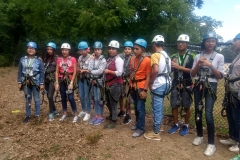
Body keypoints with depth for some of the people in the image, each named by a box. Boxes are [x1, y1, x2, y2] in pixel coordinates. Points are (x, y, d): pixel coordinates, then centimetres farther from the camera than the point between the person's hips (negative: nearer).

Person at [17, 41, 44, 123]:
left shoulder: (38, 61, -5)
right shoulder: (22, 60, 2)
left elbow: (42, 72, -4)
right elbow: (20, 72, 6)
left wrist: (42, 83, -7)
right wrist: (19, 82, 3)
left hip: (35, 82, -2)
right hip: (26, 82, 2)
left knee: (36, 99, 7)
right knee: (27, 99, 12)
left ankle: (37, 115, 21)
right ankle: (28, 115, 24)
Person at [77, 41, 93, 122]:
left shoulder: (91, 58, -12)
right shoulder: (80, 58, 9)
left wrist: (85, 71, -18)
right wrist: (79, 70, -3)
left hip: (87, 79, -6)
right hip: (80, 78, 7)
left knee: (87, 96, 1)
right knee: (81, 95, 13)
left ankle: (88, 113, 14)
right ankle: (83, 110, 31)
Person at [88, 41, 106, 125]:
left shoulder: (103, 60, -8)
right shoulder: (92, 59, 8)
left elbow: (100, 71, -18)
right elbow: (89, 69, -5)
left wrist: (91, 71, -7)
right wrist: (92, 60, -10)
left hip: (100, 81, -5)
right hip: (93, 81, 5)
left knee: (100, 99, 2)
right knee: (95, 99, 11)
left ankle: (101, 116, 14)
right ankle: (96, 115, 22)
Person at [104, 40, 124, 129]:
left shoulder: (118, 59, -13)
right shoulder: (109, 59, 13)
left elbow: (119, 73, -22)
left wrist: (108, 71, -16)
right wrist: (105, 81, 12)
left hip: (115, 85, -9)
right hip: (108, 84, 9)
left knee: (113, 103, 0)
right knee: (108, 102, 22)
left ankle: (113, 122, 13)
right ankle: (111, 115, 45)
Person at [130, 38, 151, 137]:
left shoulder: (147, 60, -14)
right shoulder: (132, 59, 5)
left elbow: (148, 76, -14)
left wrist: (145, 90, -17)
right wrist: (130, 84, 11)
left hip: (141, 87, -6)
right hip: (133, 86, 6)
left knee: (140, 108, 0)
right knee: (136, 107, 17)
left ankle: (141, 128, 11)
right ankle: (138, 124, 33)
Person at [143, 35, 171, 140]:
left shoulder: (155, 55, -13)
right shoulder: (167, 55, 16)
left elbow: (155, 70, -27)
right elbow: (168, 70, 17)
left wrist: (151, 82, -14)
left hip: (158, 85, -9)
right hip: (166, 83, 9)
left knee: (157, 108, -2)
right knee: (159, 107, 21)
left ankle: (155, 133, 8)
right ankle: (157, 126, 35)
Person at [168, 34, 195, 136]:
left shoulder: (192, 56, -4)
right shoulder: (173, 56, 8)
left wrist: (179, 67, -20)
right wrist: (171, 65, -10)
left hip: (187, 85, -3)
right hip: (175, 84, 3)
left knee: (186, 107, 6)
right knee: (174, 105, 5)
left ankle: (186, 126, 22)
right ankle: (176, 125, 21)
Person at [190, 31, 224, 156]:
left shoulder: (219, 57, 0)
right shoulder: (198, 56, 7)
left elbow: (220, 76, -4)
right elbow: (192, 74, 3)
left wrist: (210, 65, -17)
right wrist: (198, 64, -12)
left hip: (211, 86, -3)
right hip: (198, 86, 4)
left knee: (208, 113, -13)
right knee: (198, 111, 9)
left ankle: (211, 143, -3)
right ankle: (199, 135, 28)